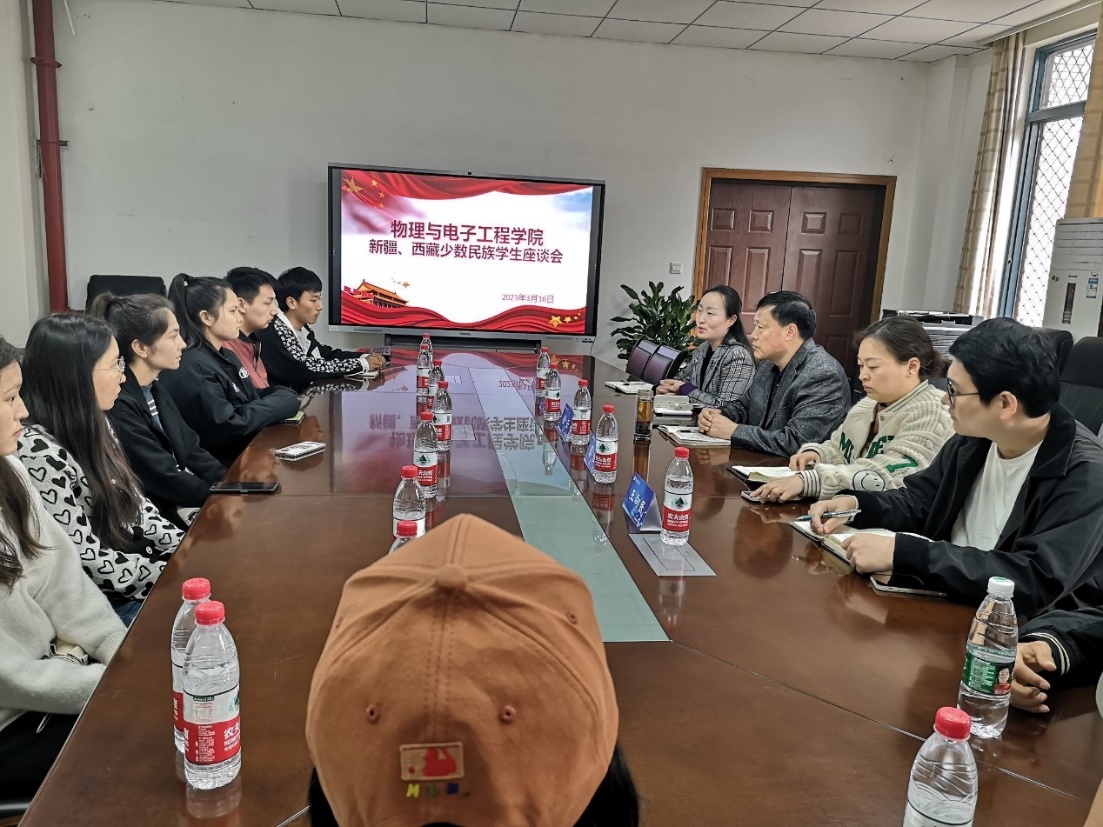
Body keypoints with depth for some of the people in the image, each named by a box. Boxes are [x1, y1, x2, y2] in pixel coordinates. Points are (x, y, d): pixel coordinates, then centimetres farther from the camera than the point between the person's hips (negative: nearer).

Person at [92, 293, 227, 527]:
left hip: (188, 495, 8)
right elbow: (165, 480, -20)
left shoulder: (155, 391, 9)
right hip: (165, 515, -8)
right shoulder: (118, 406, -21)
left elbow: (191, 451, 8)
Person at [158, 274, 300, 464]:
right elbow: (226, 428, -24)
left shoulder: (226, 356, 13)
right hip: (227, 467, -9)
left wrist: (284, 396, -5)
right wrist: (282, 402, -13)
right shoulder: (192, 368, -18)